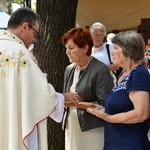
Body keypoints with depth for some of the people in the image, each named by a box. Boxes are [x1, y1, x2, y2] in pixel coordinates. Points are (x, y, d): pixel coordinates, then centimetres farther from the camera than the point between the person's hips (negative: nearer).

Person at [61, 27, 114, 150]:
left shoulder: (101, 70, -11)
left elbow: (104, 104, -14)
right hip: (71, 128, 6)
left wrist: (76, 103, -19)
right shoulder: (69, 70, 11)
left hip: (93, 130, -6)